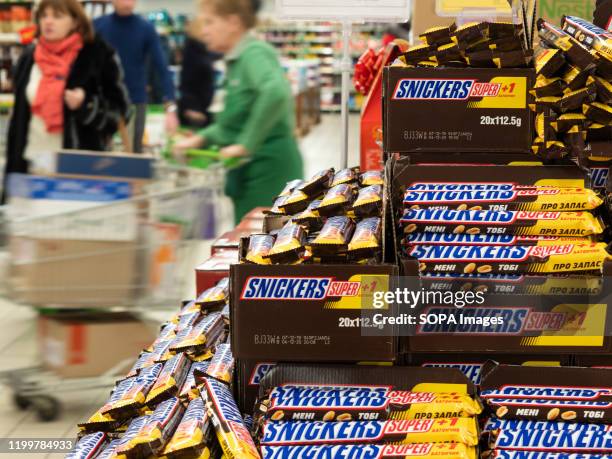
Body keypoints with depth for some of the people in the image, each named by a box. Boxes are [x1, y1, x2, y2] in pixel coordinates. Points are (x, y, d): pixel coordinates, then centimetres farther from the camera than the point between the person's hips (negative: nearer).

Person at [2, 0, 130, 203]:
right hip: (31, 167, 5)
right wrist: (11, 172, 12)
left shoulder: (98, 56, -5)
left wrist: (86, 105, -23)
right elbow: (18, 118, 15)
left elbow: (118, 109, -3)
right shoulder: (28, 58, 10)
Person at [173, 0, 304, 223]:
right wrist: (200, 139, 7)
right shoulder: (236, 61, 14)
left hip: (269, 169, -10)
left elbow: (276, 92, -35)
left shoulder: (254, 54, -14)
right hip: (251, 172, 10)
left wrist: (245, 144, -27)